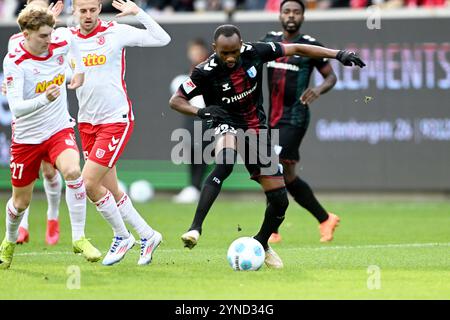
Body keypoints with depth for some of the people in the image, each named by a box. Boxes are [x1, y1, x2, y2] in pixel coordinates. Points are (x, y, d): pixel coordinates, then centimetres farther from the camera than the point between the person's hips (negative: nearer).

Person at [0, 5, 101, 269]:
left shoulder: (61, 41, -10)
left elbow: (71, 34, 18)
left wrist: (81, 69, 18)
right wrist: (44, 99, -45)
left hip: (60, 129, 2)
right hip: (27, 136, -2)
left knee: (72, 171, -29)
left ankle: (79, 238, -19)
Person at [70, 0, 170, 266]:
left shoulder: (117, 32, -7)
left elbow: (162, 39, -8)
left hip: (116, 121, -6)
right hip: (87, 122, 6)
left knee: (89, 182, -13)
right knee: (110, 190, 8)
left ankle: (122, 237, 6)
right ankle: (147, 235, 24)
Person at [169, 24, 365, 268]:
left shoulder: (253, 52, -11)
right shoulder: (206, 72, -18)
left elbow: (296, 49, 0)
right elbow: (176, 101, -9)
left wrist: (337, 54, -2)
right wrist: (200, 112, -29)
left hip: (257, 130, 4)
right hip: (228, 127, -4)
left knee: (279, 200, 2)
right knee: (224, 164, -40)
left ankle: (261, 244, 30)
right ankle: (195, 228, -40)